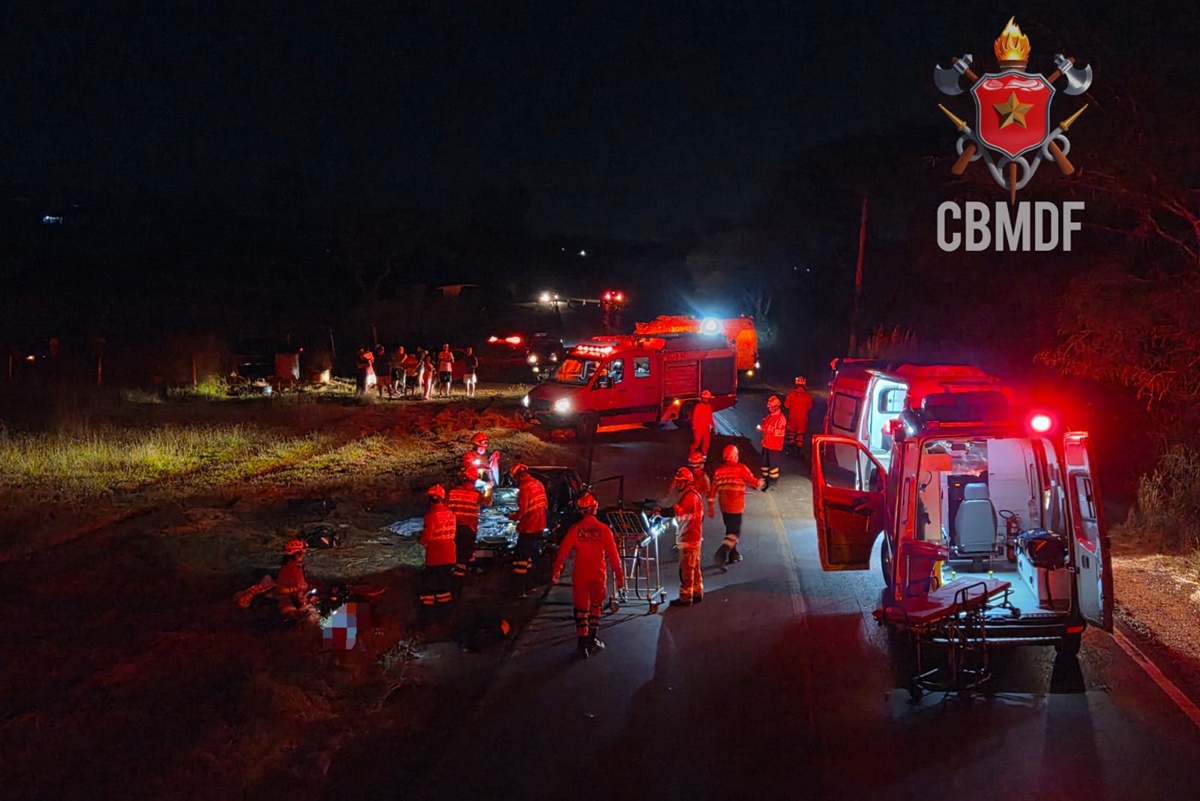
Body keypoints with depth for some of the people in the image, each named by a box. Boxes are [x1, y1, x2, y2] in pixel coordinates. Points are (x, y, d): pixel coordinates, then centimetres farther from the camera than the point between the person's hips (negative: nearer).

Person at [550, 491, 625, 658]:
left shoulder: (574, 530, -9)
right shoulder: (604, 530, -9)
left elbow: (563, 552, -6)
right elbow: (613, 555, -7)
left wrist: (556, 572, 6)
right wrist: (619, 575, 2)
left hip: (580, 576, 0)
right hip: (599, 575, 0)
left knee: (581, 610, 8)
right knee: (595, 608, 20)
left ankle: (583, 643, 1)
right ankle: (593, 640, 24)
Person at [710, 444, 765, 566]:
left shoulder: (718, 471, 4)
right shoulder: (741, 469, -10)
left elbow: (713, 489, 5)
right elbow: (752, 481, -5)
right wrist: (760, 483, 18)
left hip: (724, 506, 5)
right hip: (736, 506, -5)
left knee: (730, 528, 19)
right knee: (735, 531, -3)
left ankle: (733, 555, 24)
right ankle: (723, 551, -22)